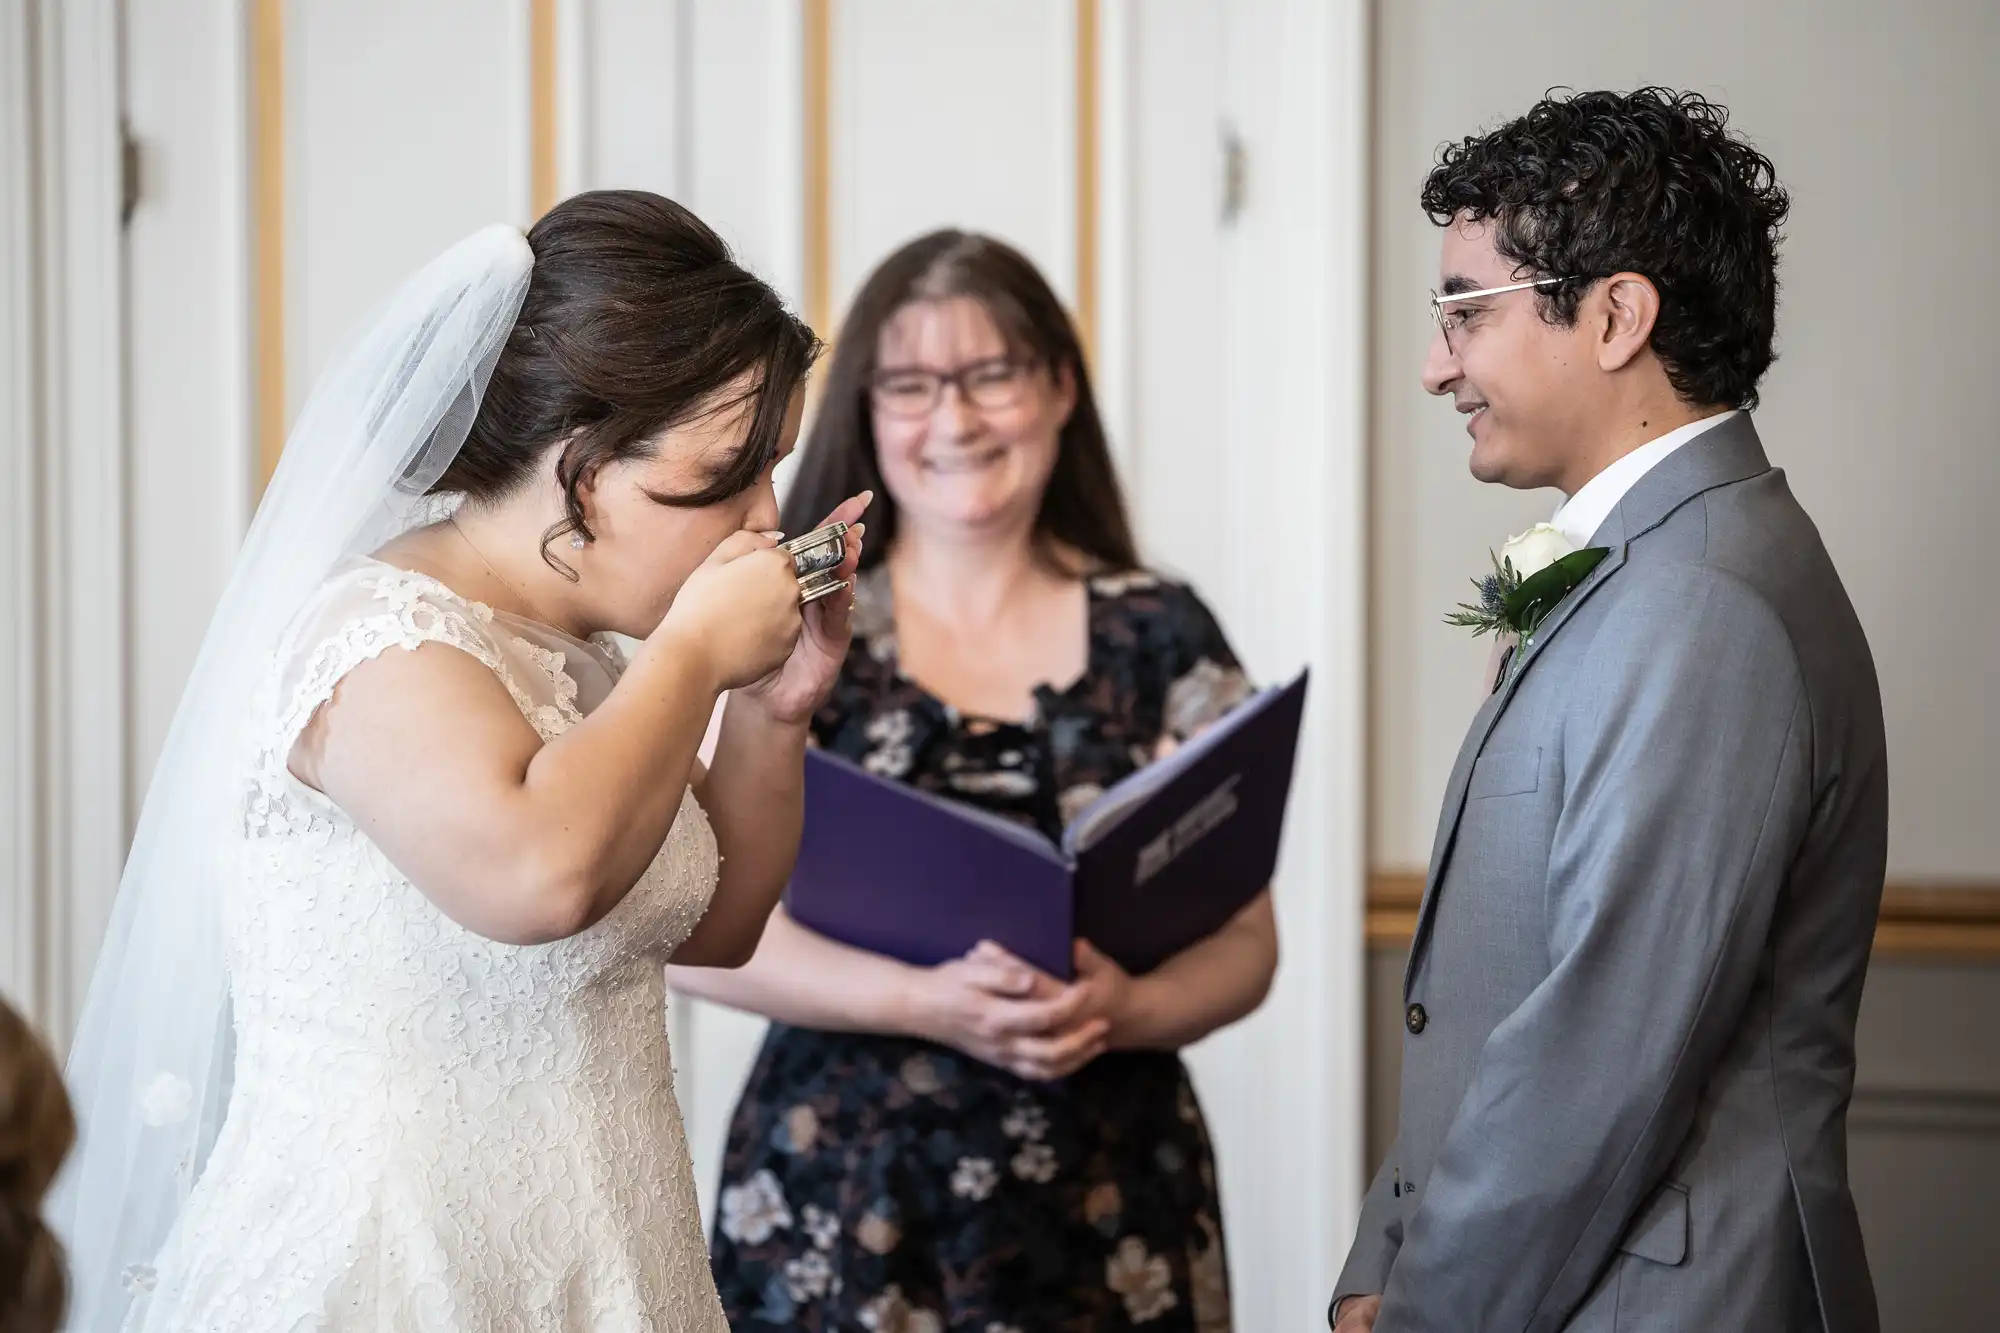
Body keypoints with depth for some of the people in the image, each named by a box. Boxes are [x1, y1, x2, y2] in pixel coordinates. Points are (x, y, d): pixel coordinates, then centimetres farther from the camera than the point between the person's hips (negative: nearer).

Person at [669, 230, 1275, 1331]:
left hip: (1107, 1211, 2)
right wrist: (929, 1003, -20)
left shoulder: (1160, 638, 5)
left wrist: (1124, 1010, -16)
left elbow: (1243, 940, 5)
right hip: (843, 1210, -1)